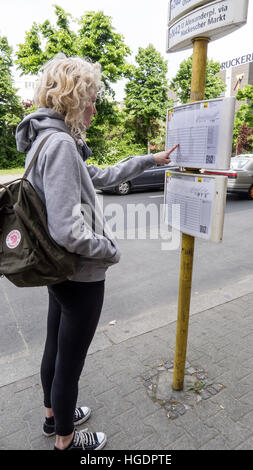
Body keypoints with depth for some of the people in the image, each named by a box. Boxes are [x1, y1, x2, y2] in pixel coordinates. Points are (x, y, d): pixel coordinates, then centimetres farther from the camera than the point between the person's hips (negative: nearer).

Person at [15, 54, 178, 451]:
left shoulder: (54, 141, 8)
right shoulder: (60, 144, -23)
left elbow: (102, 176, 17)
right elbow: (68, 231, -31)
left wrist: (151, 160, 21)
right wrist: (111, 250, -13)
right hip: (81, 277, -10)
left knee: (55, 349, 25)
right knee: (70, 363, 12)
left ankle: (54, 415, 51)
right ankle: (65, 440, 39)